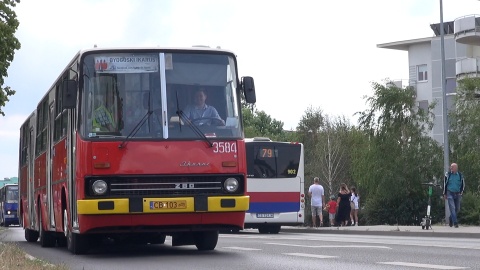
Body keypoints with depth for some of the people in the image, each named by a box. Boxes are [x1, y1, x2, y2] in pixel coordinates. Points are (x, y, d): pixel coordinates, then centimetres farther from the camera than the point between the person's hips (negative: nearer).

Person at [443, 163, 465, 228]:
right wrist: (444, 194, 8)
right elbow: (444, 184, 9)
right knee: (452, 208, -14)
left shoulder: (460, 175, 3)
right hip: (450, 193, -2)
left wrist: (461, 193, 0)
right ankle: (455, 223, -18)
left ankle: (450, 220, 29)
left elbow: (463, 185, 12)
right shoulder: (448, 175, 1)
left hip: (457, 194, 2)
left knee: (457, 209, 7)